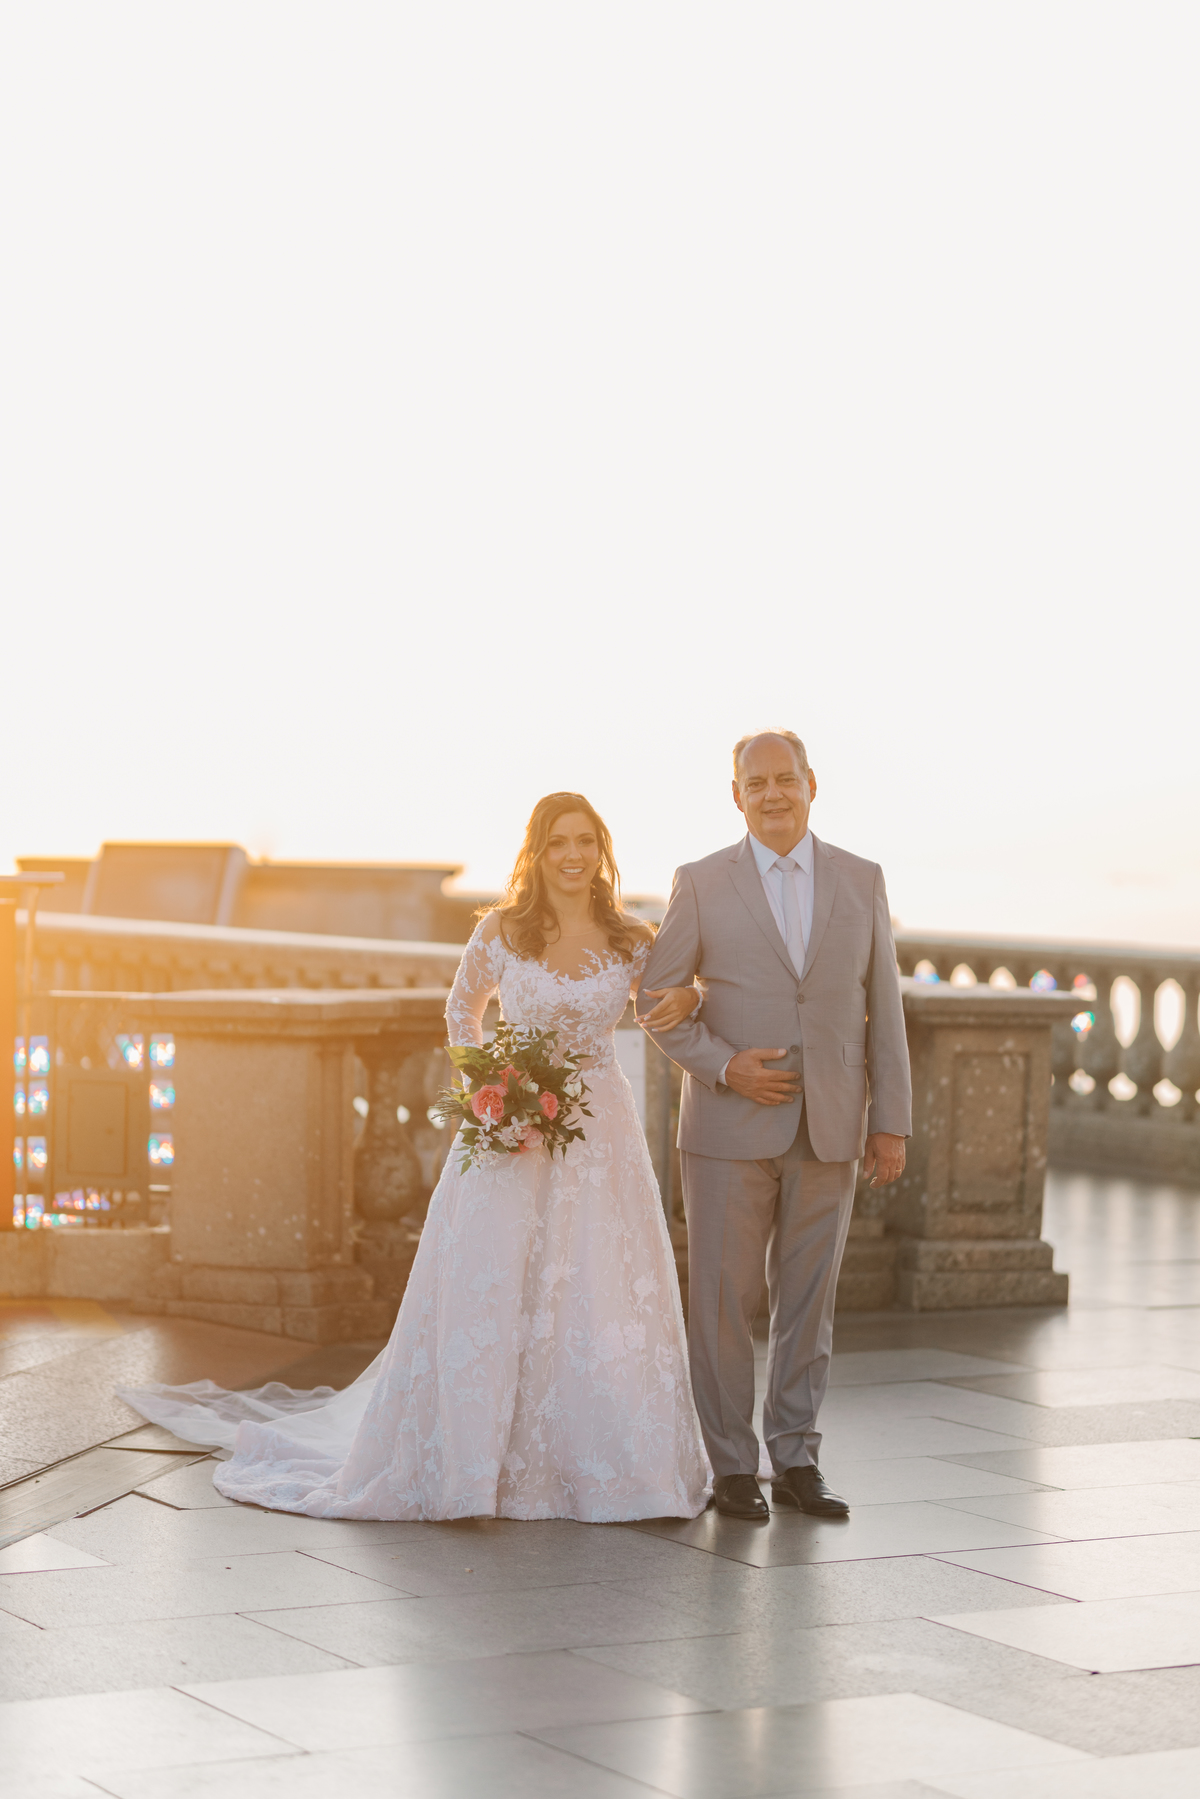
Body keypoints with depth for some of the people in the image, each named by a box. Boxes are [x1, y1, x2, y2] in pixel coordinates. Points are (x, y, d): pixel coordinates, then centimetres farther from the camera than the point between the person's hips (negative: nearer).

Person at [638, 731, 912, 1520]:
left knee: (809, 1299, 7)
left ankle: (797, 1461, 16)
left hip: (828, 1129, 2)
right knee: (725, 1300, 1)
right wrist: (723, 1066, -13)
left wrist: (891, 1121, 1)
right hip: (730, 1128, -2)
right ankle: (732, 1468, 10)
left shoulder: (861, 881, 5)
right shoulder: (702, 884, -1)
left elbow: (883, 1008, 6)